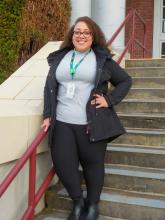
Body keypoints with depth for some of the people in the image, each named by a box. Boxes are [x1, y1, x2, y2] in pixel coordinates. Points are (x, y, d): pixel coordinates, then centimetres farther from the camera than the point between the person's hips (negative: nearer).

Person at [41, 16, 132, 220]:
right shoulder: (59, 58, 12)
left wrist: (109, 100, -2)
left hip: (92, 123, -2)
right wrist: (47, 115, 7)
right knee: (62, 162, -3)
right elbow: (49, 87, 14)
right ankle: (78, 201, 21)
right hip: (62, 122, 3)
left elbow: (125, 81, 11)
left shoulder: (102, 59, 6)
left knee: (93, 163, 6)